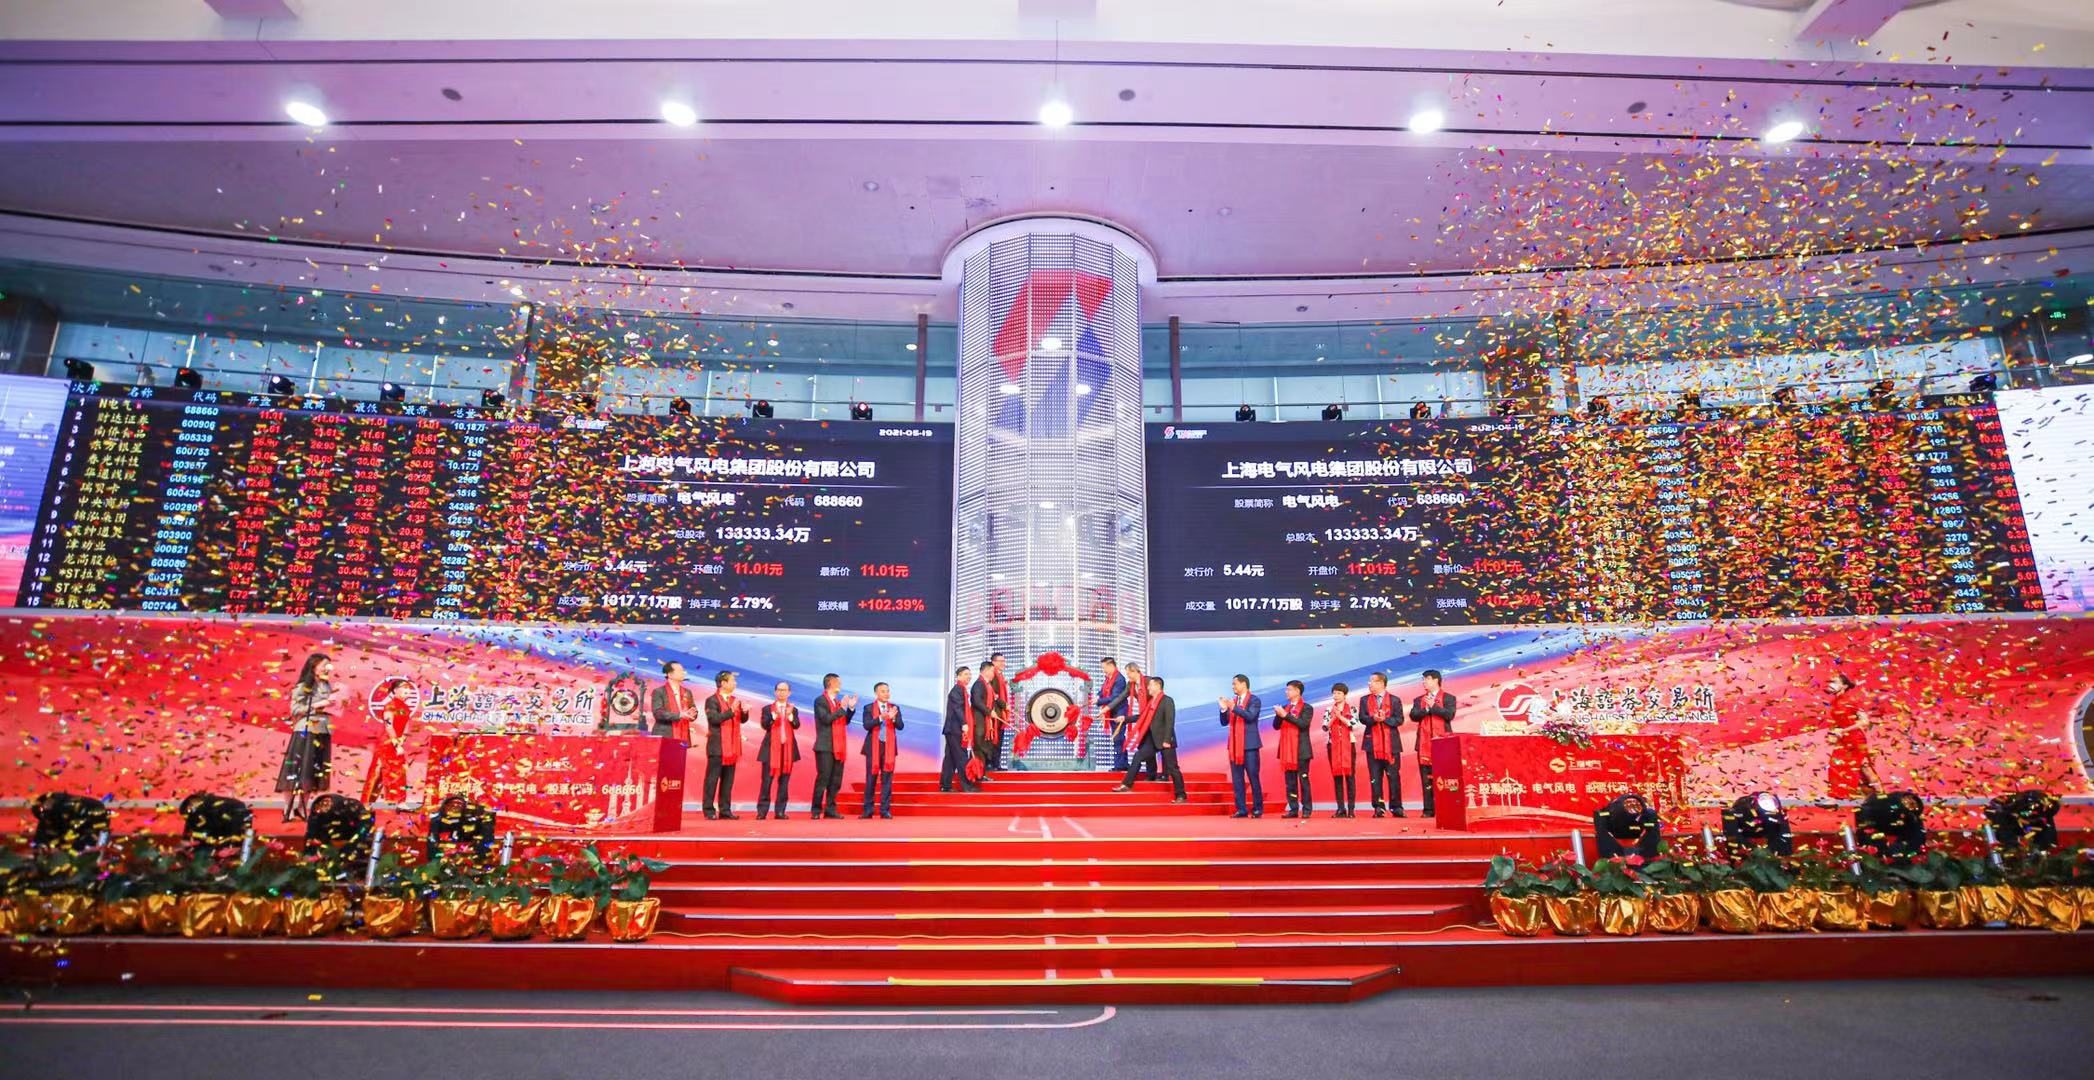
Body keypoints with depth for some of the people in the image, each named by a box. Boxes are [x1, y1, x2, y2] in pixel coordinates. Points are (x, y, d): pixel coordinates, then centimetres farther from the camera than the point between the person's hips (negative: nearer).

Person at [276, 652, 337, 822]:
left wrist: (331, 706, 0)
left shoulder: (327, 686, 13)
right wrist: (317, 706, -15)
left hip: (323, 733, 6)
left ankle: (301, 809, 15)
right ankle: (288, 810, 2)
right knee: (297, 771, -5)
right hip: (305, 732, -6)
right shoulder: (302, 687, -5)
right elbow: (295, 709, -11)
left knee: (313, 773, 7)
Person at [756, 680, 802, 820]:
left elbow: (796, 725, -7)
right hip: (771, 748, -2)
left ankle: (780, 811, 6)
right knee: (766, 781, -3)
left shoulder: (793, 710, 10)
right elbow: (764, 725, -9)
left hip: (788, 748, 2)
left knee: (784, 782, 3)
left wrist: (790, 715, -26)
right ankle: (762, 810, 1)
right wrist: (774, 715, -26)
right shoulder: (767, 709, 6)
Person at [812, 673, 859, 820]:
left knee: (836, 780, 7)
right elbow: (826, 719, -19)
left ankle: (830, 809, 14)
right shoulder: (820, 701, -6)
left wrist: (851, 708, 3)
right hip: (825, 747, -7)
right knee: (823, 778, -6)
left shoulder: (838, 702, 16)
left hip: (839, 747, 7)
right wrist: (842, 708, -17)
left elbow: (846, 721, 15)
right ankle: (817, 810, 0)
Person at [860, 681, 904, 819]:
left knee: (887, 779, 1)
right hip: (874, 746, -1)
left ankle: (885, 810, 5)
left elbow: (900, 726, -3)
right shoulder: (869, 708, 2)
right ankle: (868, 810, 12)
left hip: (889, 746, 1)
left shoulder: (895, 708, 7)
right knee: (871, 779, 5)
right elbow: (867, 725, -13)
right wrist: (880, 718, -27)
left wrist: (893, 718, -22)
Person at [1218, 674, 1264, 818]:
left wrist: (1234, 708, -29)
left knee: (1253, 778, -2)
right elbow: (1224, 722, 11)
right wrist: (1224, 709, -6)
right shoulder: (1233, 701, 14)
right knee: (1237, 779, 5)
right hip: (1234, 745, 6)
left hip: (1249, 744, -6)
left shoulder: (1254, 700, -3)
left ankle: (1258, 809, 7)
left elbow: (1250, 716, -20)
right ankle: (1241, 809, 10)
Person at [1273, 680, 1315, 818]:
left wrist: (1286, 715, -20)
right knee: (1290, 781, 6)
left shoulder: (1307, 708, -1)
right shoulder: (1284, 708, 15)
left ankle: (1307, 809, 1)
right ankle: (1293, 809, 9)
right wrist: (1279, 715, -9)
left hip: (1301, 750, -5)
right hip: (1287, 749, 5)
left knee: (1303, 779, -3)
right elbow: (1276, 726, 10)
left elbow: (1304, 723, -17)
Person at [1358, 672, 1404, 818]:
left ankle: (1396, 807, 7)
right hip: (1373, 744, 2)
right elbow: (1362, 718, 0)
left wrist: (1384, 719, -17)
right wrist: (1373, 719, -19)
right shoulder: (1365, 700, 11)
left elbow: (1399, 720, -4)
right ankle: (1378, 808, 8)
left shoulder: (1394, 700, 4)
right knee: (1375, 778, 3)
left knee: (1394, 777, 0)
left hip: (1391, 744, -2)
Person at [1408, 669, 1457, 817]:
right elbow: (1413, 716, 3)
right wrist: (1426, 709, -11)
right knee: (1426, 777, 1)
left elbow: (1449, 715, -9)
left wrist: (1433, 706, -10)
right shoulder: (1419, 700, 17)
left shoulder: (1448, 698, 6)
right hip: (1424, 742, 3)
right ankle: (1429, 809, 4)